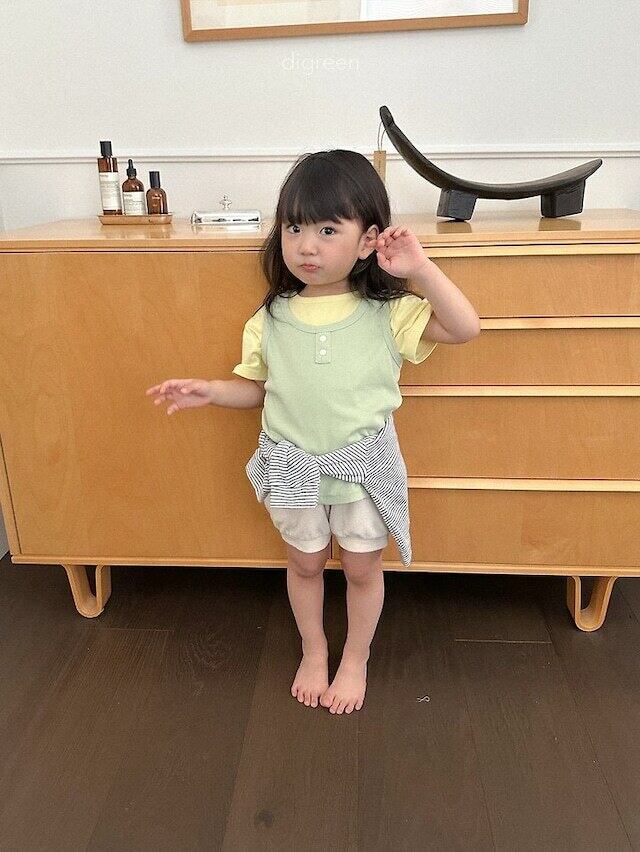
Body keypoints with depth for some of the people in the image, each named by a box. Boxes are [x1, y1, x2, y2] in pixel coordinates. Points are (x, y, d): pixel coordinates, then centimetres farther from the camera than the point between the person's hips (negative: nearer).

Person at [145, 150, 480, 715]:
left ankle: (356, 659, 41)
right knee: (304, 563, 19)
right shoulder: (271, 319, -5)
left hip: (363, 463, -1)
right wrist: (209, 391, -11)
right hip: (293, 466, 2)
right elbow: (258, 389, 6)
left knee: (362, 567, 14)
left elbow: (466, 328, -18)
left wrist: (420, 269, -26)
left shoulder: (387, 313, -12)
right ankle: (313, 652, 45)